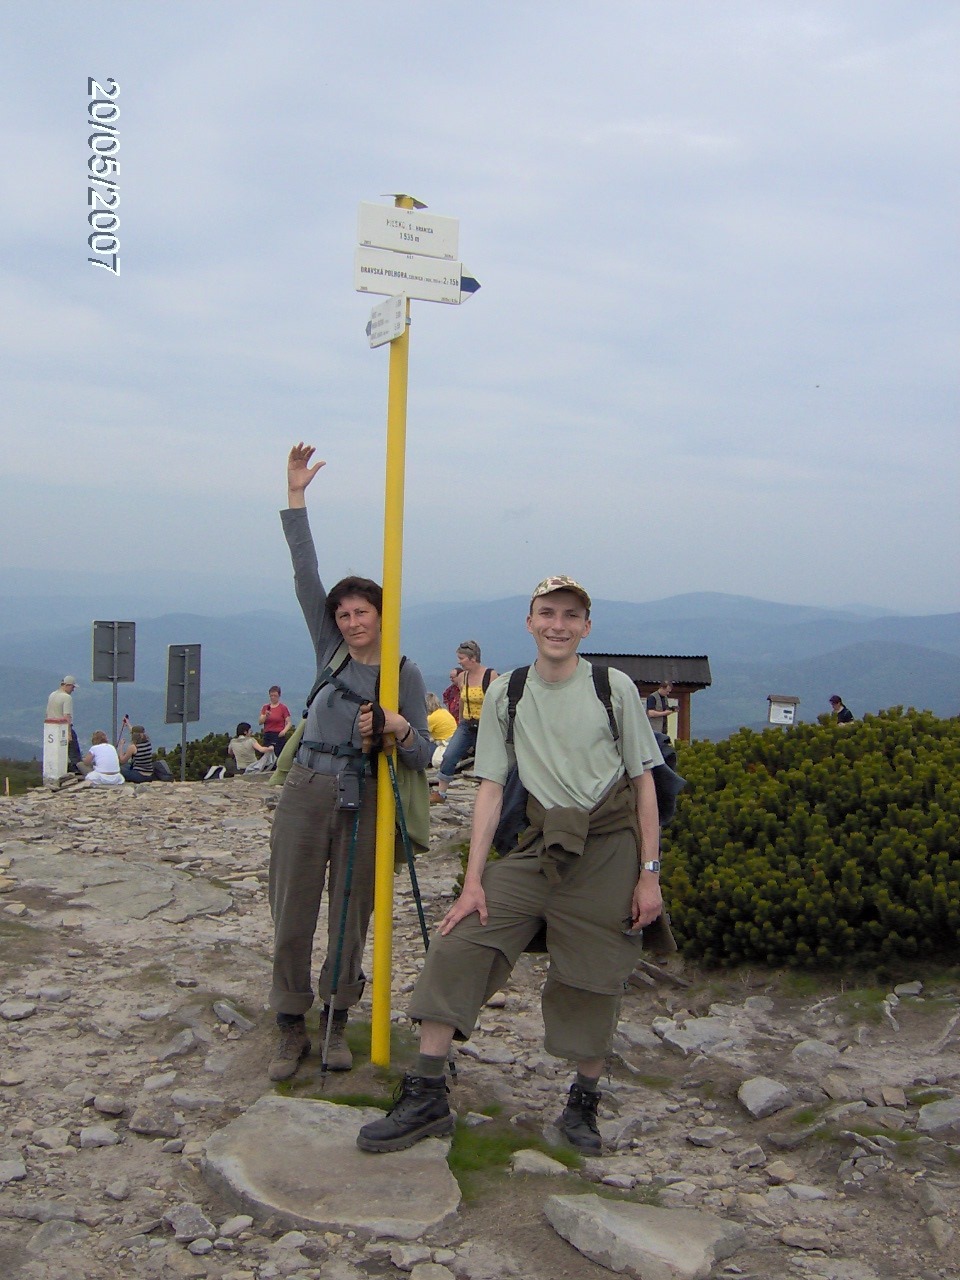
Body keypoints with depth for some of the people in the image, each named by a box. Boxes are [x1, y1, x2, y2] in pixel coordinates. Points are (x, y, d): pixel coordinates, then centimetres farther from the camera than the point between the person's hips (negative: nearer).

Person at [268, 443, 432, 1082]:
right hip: (308, 791, 1)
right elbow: (306, 575, 0)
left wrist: (399, 729, -21)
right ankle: (292, 1029, 14)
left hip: (365, 802, -1)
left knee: (351, 916, 7)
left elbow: (424, 756, 1)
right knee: (293, 913, 2)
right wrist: (296, 499, -5)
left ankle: (337, 1022, 23)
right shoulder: (331, 650, 6)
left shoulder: (405, 675, 2)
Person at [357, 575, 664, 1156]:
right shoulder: (506, 694, 2)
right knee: (459, 943, -10)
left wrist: (650, 873, -4)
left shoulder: (614, 688, -3)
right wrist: (474, 880, -6)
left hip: (609, 850, -2)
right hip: (540, 846, 2)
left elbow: (644, 783, 0)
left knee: (594, 980, 4)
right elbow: (492, 787, 0)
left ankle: (584, 1102, 27)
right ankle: (427, 1095, -3)